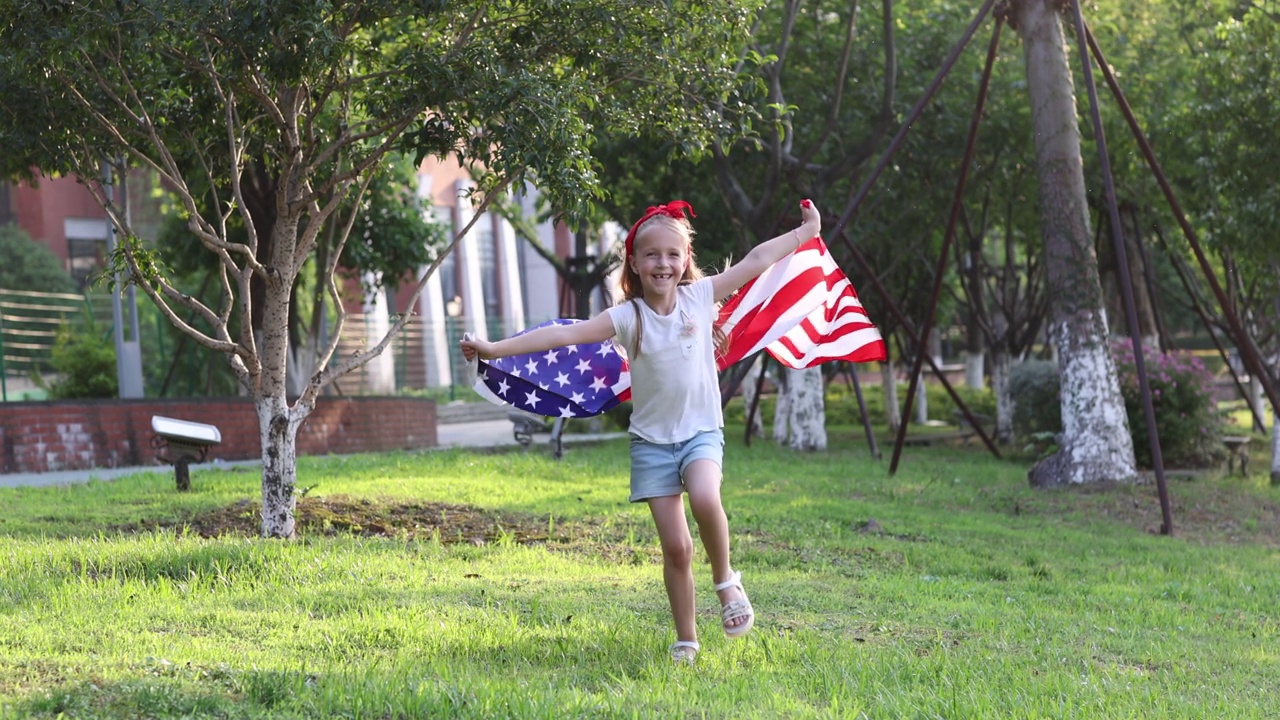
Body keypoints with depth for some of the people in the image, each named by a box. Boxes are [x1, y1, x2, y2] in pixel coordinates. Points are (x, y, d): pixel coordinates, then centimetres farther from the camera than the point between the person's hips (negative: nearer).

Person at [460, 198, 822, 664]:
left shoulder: (700, 296, -2)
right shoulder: (627, 317, -6)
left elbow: (756, 261, 2)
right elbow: (565, 334, -13)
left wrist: (806, 231, 7)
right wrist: (497, 349, -20)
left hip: (701, 430, 0)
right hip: (652, 439, 0)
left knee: (704, 499, -32)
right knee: (675, 546, -3)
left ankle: (726, 581, -6)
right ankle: (686, 640, 11)